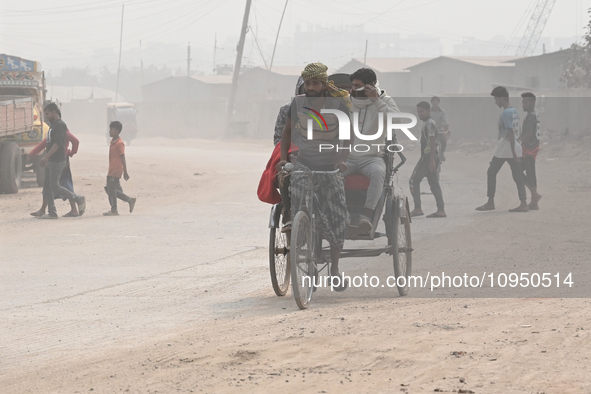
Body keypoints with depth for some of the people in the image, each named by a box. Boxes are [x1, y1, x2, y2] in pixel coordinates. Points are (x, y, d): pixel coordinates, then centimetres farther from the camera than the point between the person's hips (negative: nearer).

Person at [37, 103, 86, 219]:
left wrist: (46, 157, -26)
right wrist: (45, 158, 22)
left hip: (57, 161, -10)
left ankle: (79, 199, 1)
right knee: (47, 187, 5)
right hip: (50, 161, 10)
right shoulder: (53, 125, 18)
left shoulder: (60, 125, -13)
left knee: (54, 186, -9)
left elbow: (58, 143, -22)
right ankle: (52, 212, 6)